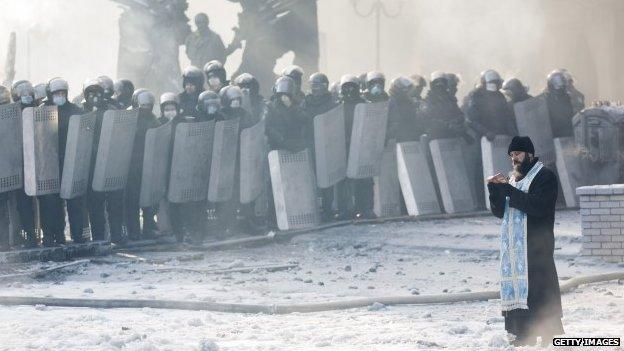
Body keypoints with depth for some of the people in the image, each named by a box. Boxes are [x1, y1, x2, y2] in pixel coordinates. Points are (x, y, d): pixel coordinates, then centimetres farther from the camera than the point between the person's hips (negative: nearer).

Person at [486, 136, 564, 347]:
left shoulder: (545, 177, -3)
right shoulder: (513, 179, 21)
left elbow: (538, 206, -19)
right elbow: (499, 211, 15)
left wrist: (508, 189, -19)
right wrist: (494, 189, -4)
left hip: (536, 245, -7)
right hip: (513, 246, 7)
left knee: (539, 288, -11)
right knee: (515, 288, 5)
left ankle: (552, 335, -10)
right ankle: (522, 334, 11)